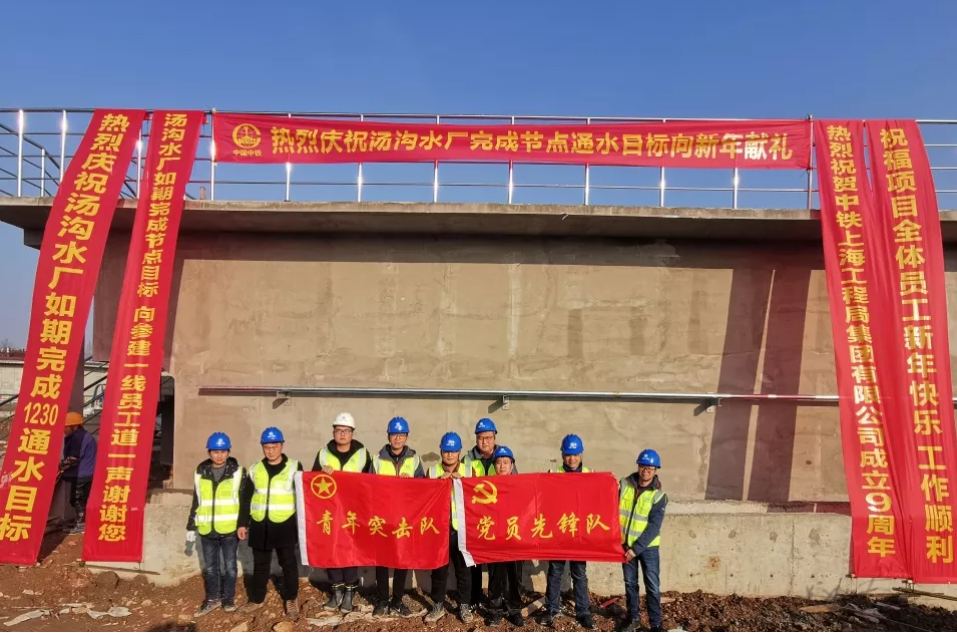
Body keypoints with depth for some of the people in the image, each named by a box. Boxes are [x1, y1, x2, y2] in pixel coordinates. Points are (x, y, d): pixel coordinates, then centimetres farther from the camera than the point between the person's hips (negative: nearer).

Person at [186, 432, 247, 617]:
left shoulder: (237, 472, -4)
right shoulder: (201, 473, 5)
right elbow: (196, 501, 13)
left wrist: (243, 524, -8)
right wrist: (191, 526, 12)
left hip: (229, 528, -3)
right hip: (207, 529, 3)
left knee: (230, 565, 8)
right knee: (210, 566, 13)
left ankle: (228, 597, 23)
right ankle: (212, 598, 27)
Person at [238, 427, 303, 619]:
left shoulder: (294, 467, -2)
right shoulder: (255, 469, 7)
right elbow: (246, 498, 12)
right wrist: (242, 523, 9)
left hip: (285, 525, -3)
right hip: (260, 525, 3)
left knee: (288, 563, 6)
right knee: (260, 564, 15)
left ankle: (291, 599, 20)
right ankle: (256, 599, 30)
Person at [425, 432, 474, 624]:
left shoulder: (468, 470, 3)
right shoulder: (433, 471, 4)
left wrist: (462, 480, -16)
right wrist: (439, 480, -14)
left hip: (462, 528, 0)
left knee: (463, 569, 8)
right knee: (439, 569, 9)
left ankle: (464, 606, 22)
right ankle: (438, 606, 24)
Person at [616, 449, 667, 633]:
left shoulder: (658, 495, -13)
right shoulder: (624, 485, -5)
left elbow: (654, 527, -17)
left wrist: (637, 548, -20)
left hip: (648, 547, -2)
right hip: (626, 544, 3)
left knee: (652, 587, 3)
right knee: (630, 583, 15)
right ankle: (632, 618, 31)